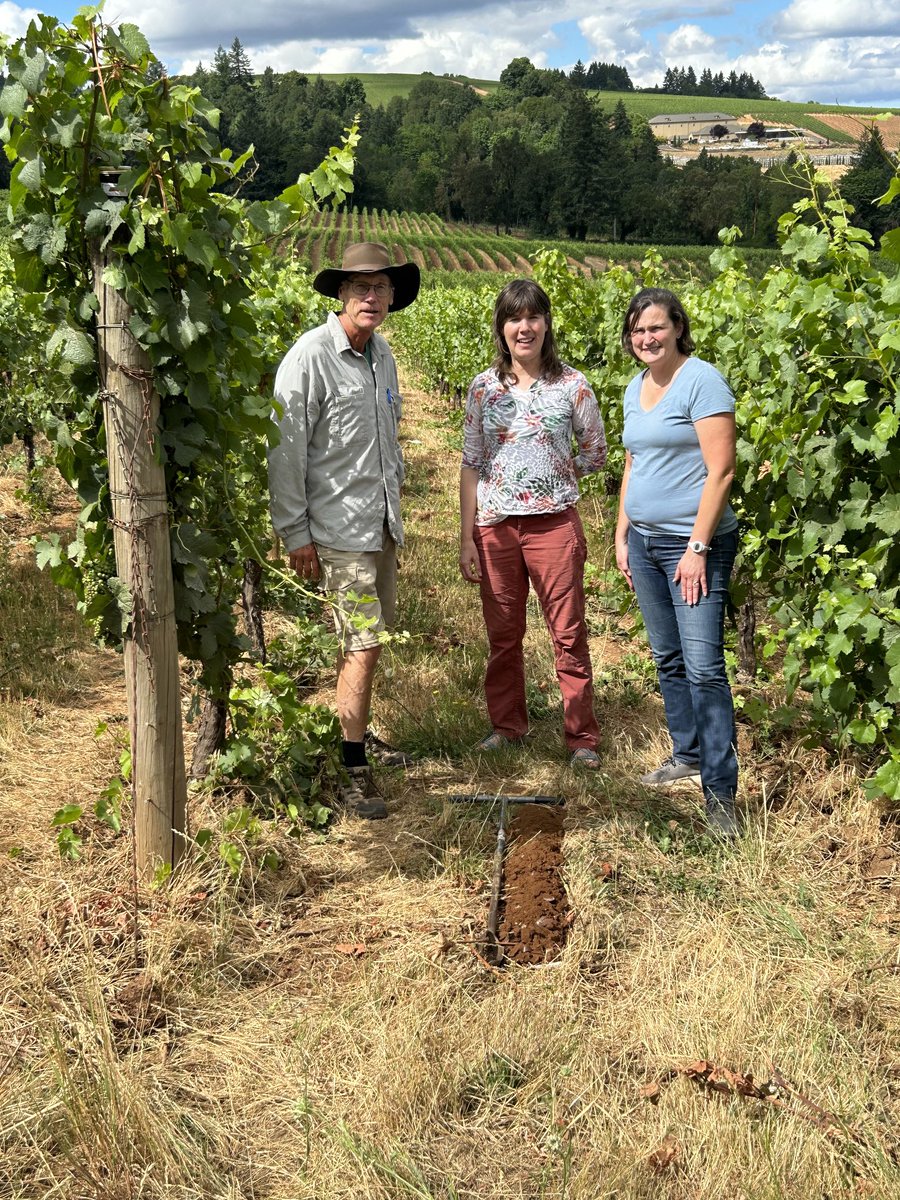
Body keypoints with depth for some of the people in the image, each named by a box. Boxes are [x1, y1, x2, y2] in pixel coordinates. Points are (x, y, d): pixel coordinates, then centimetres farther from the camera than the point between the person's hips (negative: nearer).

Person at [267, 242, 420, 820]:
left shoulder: (382, 353, 10)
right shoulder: (311, 355, -14)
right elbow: (286, 450, -15)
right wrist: (295, 534, -16)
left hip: (381, 523, 8)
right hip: (338, 528, -8)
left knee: (367, 637, 15)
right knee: (365, 643, -8)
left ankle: (350, 735, 32)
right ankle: (353, 771, 3)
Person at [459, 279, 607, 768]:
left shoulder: (571, 385, -2)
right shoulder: (484, 387, 3)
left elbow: (595, 452, 9)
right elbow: (471, 465, 5)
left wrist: (550, 479, 0)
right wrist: (466, 539, 1)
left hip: (554, 523, -2)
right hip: (495, 526, 2)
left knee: (568, 635, 2)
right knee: (502, 634, 12)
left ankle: (581, 736, 13)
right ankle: (506, 724, 29)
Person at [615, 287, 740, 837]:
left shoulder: (702, 381, -11)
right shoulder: (636, 388, 13)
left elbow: (721, 471, -16)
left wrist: (698, 548, -19)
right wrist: (622, 534, 17)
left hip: (693, 544, -8)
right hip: (646, 542, 8)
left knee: (703, 666, -11)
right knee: (668, 660, 15)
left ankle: (721, 791, -6)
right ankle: (688, 754, 29)